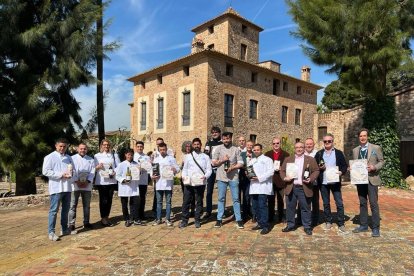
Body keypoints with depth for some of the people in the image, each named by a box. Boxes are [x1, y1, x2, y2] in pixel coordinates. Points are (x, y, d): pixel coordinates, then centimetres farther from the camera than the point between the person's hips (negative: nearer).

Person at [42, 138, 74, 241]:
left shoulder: (68, 158, 16)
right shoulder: (50, 157, -3)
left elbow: (73, 169, 19)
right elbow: (45, 171, -11)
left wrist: (71, 174, -5)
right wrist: (61, 174, -17)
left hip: (67, 187, 6)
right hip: (56, 187, -6)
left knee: (66, 209, 13)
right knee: (54, 210, -4)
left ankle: (64, 229, 24)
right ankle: (51, 232, 2)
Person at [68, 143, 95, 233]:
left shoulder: (90, 160, 11)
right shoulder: (73, 158, 3)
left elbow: (92, 172, 3)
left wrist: (87, 182, -11)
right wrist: (77, 181, -16)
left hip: (87, 185, 3)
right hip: (75, 185, -3)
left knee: (87, 205, 10)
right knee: (73, 205, -4)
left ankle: (86, 223, 21)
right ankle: (71, 225, 2)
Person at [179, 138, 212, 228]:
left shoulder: (205, 157, 7)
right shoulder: (188, 156, 11)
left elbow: (209, 169, 2)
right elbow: (185, 169, 11)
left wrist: (205, 176, -16)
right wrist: (184, 176, -6)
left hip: (200, 183, -1)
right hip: (188, 183, 1)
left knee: (199, 202, 6)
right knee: (186, 202, 3)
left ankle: (197, 220, 17)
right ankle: (184, 220, 13)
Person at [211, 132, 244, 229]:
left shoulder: (236, 149, 2)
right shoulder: (218, 148, 2)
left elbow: (240, 163, -1)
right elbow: (213, 163, 1)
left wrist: (232, 167, -16)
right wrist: (222, 160, -14)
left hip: (233, 177, 0)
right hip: (221, 177, 0)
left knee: (236, 199, 4)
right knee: (221, 199, 8)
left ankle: (238, 219, 12)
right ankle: (219, 219, 17)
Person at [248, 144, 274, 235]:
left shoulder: (267, 159, 2)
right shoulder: (251, 160, 22)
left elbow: (270, 172, -9)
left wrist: (259, 178, -16)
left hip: (263, 186, -6)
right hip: (253, 186, 6)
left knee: (262, 206, -11)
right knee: (256, 206, 8)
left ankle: (265, 226, -6)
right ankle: (260, 223, 19)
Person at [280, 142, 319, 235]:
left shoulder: (310, 159, 6)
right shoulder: (288, 159, 11)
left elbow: (316, 171, 2)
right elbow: (282, 170, 10)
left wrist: (311, 179, -14)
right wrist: (284, 177, -8)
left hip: (304, 188, -2)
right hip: (291, 188, 2)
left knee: (305, 208, 6)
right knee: (290, 207, 9)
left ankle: (307, 227, 18)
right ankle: (290, 225, 21)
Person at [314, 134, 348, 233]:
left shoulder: (338, 153, 3)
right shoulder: (319, 153, 6)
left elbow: (345, 165, 2)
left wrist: (341, 172, -17)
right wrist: (319, 168, -13)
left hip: (335, 182, -1)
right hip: (323, 183, 1)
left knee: (339, 203, 0)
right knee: (326, 203, 10)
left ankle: (341, 224, 10)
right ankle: (328, 222, 22)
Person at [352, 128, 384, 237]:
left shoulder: (376, 148, -1)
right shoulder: (355, 150, 10)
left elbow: (381, 161, 0)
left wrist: (374, 167, -17)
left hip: (371, 179, -4)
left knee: (373, 204, -2)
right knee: (362, 203, 11)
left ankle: (376, 228, 8)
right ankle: (363, 225, 22)